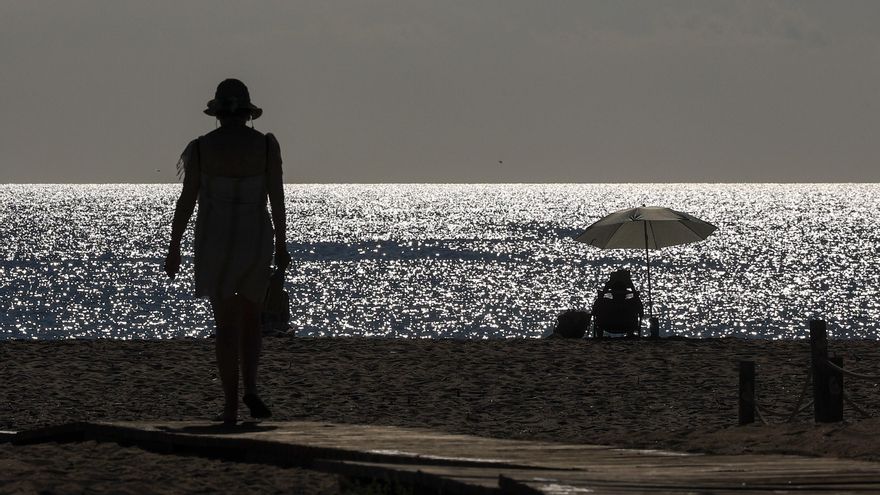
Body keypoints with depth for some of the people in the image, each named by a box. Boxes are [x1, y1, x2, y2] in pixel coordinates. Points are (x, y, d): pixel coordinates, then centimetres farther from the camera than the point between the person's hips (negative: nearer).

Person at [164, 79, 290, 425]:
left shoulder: (200, 147, -5)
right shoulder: (266, 145, -4)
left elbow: (186, 201, -4)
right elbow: (277, 198, -5)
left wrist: (174, 248, 3)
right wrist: (281, 246, 3)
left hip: (214, 242, -1)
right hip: (256, 242, 1)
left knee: (226, 324, 5)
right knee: (250, 319, 18)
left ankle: (231, 406, -1)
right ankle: (250, 389, -1)